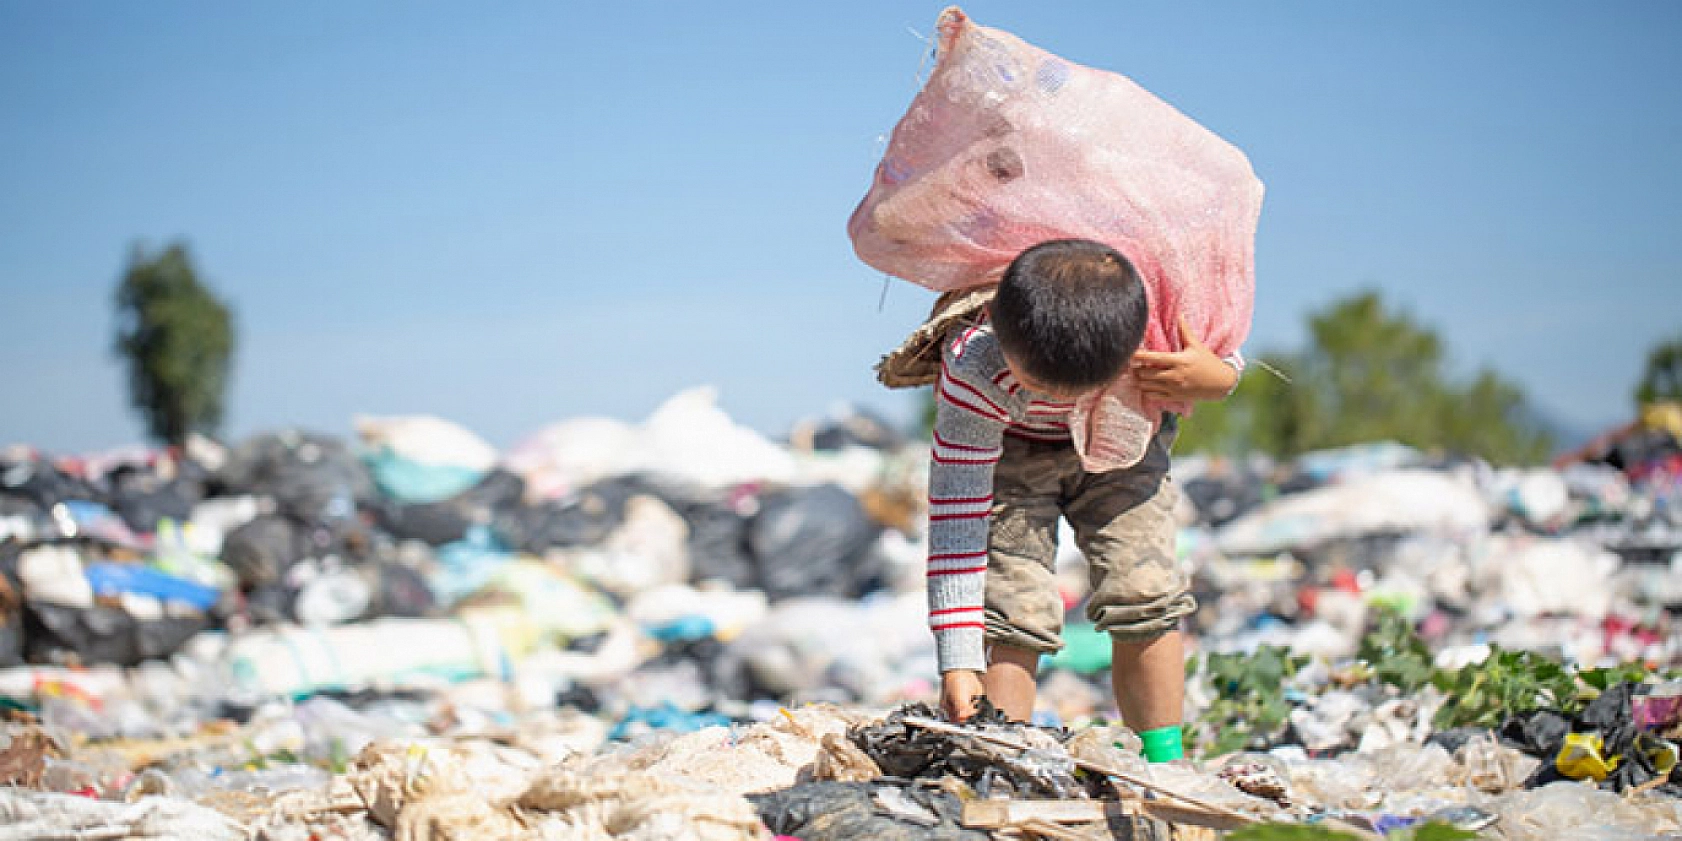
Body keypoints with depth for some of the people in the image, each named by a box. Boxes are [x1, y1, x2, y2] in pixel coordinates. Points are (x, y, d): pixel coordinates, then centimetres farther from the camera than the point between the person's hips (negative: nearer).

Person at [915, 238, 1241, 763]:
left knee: (1145, 595, -8)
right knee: (1012, 607, -18)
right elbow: (956, 513, -35)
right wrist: (957, 661, -38)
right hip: (1006, 449, -2)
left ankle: (1165, 762, 5)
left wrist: (1216, 379, -36)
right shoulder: (975, 369, -39)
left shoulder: (1160, 312, -35)